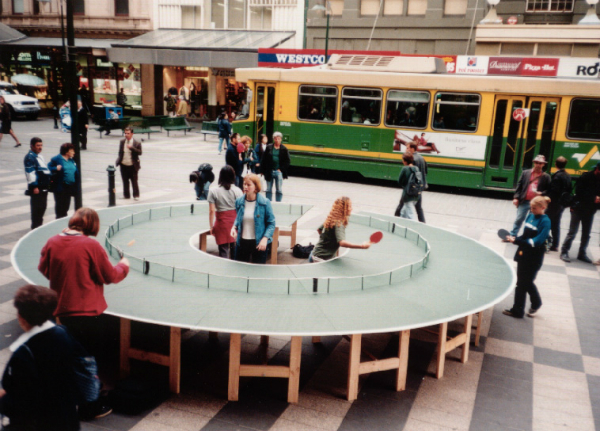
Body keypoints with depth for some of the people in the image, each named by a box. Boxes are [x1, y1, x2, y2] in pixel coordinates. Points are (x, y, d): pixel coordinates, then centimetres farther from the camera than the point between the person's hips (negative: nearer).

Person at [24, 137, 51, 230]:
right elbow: (30, 173, -20)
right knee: (36, 207, -5)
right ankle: (35, 227, 2)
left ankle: (39, 225, 29)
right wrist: (34, 186, -22)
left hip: (44, 186, 10)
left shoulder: (39, 156, 16)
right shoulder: (30, 157, -15)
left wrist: (49, 180, 23)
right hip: (36, 187, -10)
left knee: (43, 206, 17)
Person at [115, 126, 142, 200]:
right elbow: (120, 152, 14)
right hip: (123, 165, 4)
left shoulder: (137, 143, -7)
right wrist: (118, 160, 6)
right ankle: (126, 195, 22)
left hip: (132, 166, -4)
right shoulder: (122, 142, 5)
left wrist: (132, 148, -26)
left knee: (134, 181, 1)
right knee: (125, 181, 11)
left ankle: (136, 195, 11)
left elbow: (140, 152, -14)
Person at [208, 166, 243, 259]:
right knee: (235, 251, 13)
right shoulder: (237, 190, -5)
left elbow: (212, 211, -7)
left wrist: (211, 227, 2)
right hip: (235, 222, 2)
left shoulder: (213, 191, -6)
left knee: (223, 252, 3)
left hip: (222, 223, -1)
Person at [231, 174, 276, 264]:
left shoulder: (265, 203, -10)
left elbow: (271, 223, -6)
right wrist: (234, 227, -2)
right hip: (242, 242, 4)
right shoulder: (239, 202, 1)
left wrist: (265, 238, -19)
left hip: (258, 243, -3)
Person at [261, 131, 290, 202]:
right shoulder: (269, 148, 3)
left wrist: (281, 169, -9)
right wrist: (263, 170, -2)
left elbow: (287, 161, 1)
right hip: (269, 172, 1)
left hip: (279, 172, -1)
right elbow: (263, 160, 4)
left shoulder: (284, 149, 1)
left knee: (279, 190, 2)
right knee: (269, 189, 9)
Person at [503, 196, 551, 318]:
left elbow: (537, 241, -23)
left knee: (527, 282, 2)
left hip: (534, 258, -7)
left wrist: (517, 241, -27)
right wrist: (515, 239, -5)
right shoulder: (530, 217, 7)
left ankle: (536, 303, 27)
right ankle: (517, 310, 24)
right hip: (523, 254, 7)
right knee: (520, 282, 12)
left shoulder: (545, 221, -15)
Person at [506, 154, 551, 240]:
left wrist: (541, 193, -17)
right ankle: (512, 236, 17)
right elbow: (519, 186, 6)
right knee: (519, 219, 7)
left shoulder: (546, 177, 2)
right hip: (524, 201, 1)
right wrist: (516, 197, -2)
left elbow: (549, 190, 2)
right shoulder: (525, 173, 7)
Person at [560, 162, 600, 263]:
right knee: (572, 233, -2)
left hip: (590, 211, 5)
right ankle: (564, 252, 7)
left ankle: (582, 254, 21)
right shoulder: (586, 177, -11)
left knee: (586, 234, 10)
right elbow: (579, 192, -17)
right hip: (578, 209, -5)